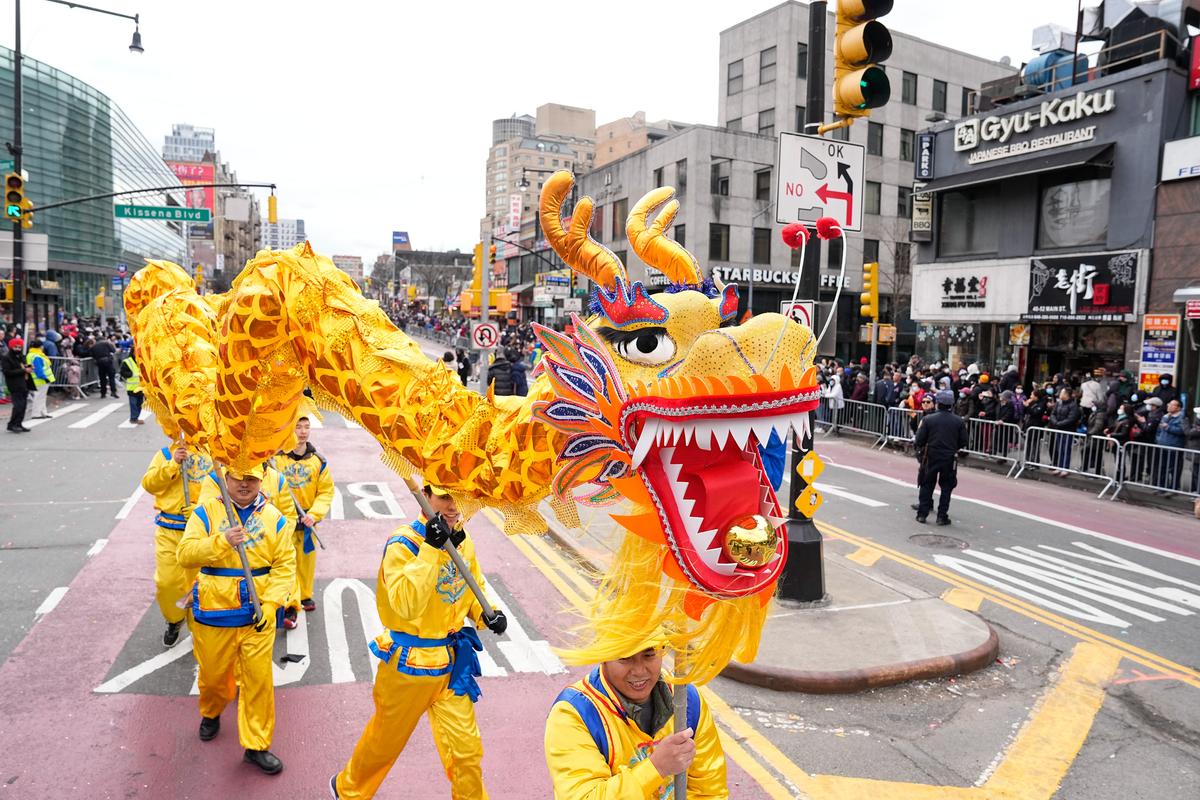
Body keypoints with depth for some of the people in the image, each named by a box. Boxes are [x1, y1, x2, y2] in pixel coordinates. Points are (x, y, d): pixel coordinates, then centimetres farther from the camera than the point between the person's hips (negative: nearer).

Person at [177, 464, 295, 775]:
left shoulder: (273, 517, -1)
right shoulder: (206, 512, -3)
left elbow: (285, 564, -4)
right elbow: (185, 554, -13)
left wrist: (271, 603, -15)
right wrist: (222, 541, -29)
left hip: (258, 615, 0)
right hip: (214, 612, 0)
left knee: (259, 678, 2)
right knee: (213, 673, 17)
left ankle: (257, 745, 17)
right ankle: (211, 713, 50)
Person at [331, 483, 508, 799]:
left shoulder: (464, 541, -3)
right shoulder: (403, 543, -21)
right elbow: (406, 604, -33)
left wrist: (486, 612, -6)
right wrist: (431, 548, -38)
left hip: (452, 662, 4)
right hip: (408, 662, -4)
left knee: (466, 749, 6)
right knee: (387, 739, 19)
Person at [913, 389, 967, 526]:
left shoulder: (928, 419, -10)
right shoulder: (959, 422, -5)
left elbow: (919, 440, -10)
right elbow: (963, 442, 1)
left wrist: (916, 444, 12)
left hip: (931, 457, 0)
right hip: (950, 459, 1)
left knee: (927, 486, 11)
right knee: (946, 488, 10)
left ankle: (922, 514, 12)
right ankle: (942, 516, 9)